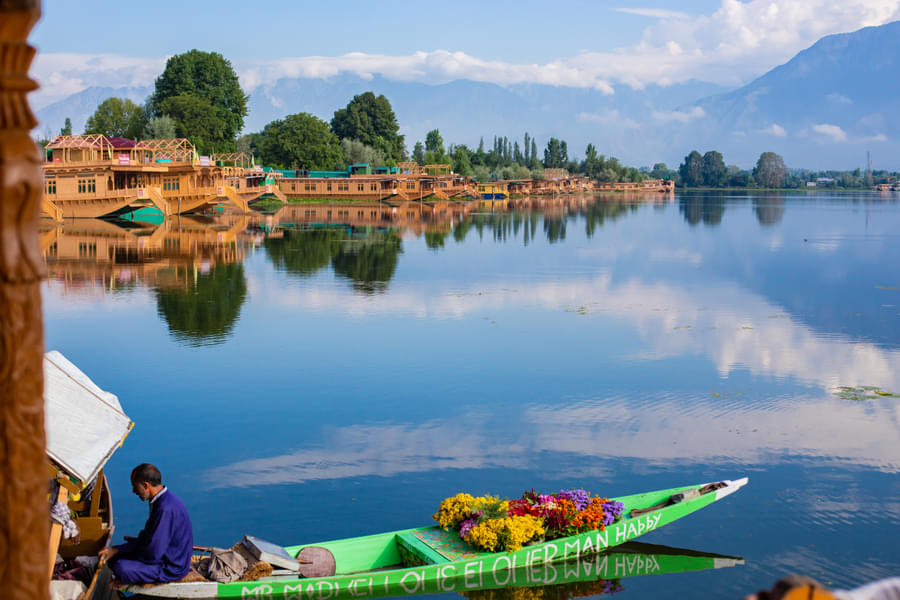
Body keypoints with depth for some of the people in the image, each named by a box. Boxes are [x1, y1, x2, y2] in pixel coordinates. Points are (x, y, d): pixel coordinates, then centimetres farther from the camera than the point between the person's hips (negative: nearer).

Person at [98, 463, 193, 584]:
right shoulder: (161, 501, 4)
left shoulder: (166, 509, -30)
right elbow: (148, 536, 12)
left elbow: (153, 555, -27)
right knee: (114, 557, 10)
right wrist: (115, 550, 2)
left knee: (122, 569, -22)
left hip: (171, 569, -10)